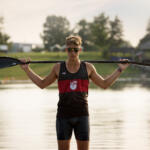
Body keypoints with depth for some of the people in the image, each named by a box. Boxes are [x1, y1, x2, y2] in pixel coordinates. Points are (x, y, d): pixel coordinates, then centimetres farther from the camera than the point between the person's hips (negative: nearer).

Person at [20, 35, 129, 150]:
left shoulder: (88, 68, 6)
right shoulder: (58, 68, 5)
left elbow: (104, 84, 16)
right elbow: (42, 84, 16)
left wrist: (120, 70, 13)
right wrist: (27, 69, 13)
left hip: (82, 115, 0)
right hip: (63, 115, 0)